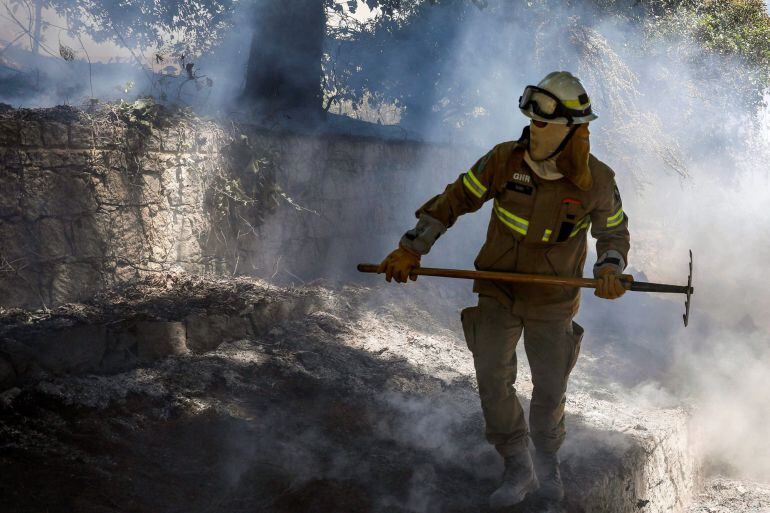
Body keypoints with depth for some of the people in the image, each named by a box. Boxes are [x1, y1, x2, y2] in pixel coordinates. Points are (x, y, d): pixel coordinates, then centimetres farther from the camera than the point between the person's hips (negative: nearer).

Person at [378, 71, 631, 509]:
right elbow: (455, 200, -5)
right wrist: (413, 248, -10)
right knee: (493, 383, -3)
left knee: (550, 390, 9)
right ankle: (518, 469, 18)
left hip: (552, 303, -1)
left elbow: (614, 231, 3)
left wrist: (610, 268, -18)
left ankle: (547, 459, 40)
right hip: (497, 292, 1)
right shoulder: (505, 160, -14)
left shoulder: (596, 181, -14)